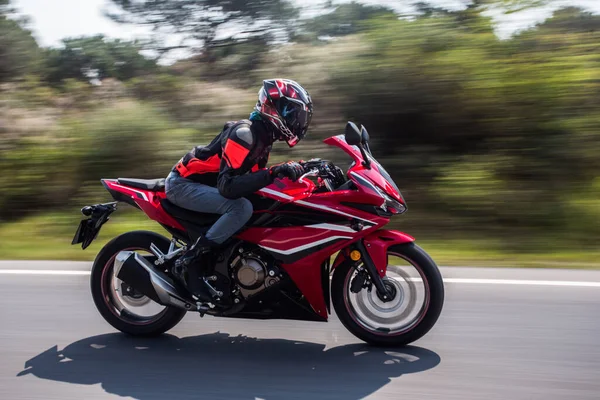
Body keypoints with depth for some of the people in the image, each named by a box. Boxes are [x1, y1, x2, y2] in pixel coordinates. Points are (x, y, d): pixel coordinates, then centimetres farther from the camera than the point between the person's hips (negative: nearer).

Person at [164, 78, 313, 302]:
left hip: (198, 183, 10)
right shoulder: (244, 133, -23)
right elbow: (228, 186, -33)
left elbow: (252, 176, 15)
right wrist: (274, 172, -39)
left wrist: (295, 169, 5)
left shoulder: (262, 135, 7)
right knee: (241, 208, -30)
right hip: (183, 184, -10)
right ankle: (190, 261, -20)